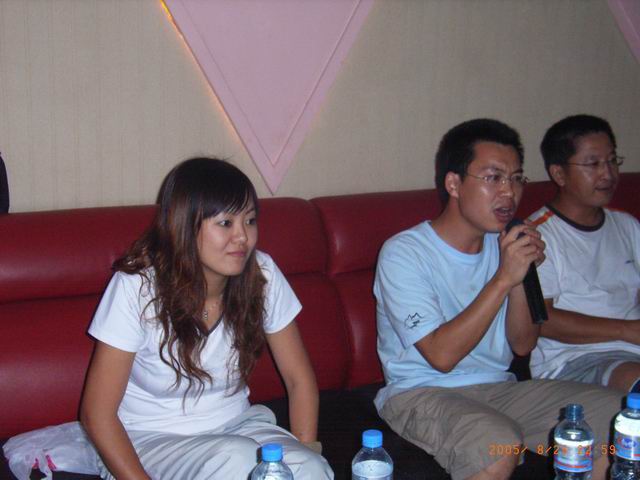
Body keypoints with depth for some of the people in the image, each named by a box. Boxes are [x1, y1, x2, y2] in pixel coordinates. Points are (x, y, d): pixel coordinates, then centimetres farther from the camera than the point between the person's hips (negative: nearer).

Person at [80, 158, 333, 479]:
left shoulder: (262, 275, -10)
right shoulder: (137, 287, -19)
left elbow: (300, 380, -1)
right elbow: (97, 413, -15)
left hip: (235, 423, 4)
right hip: (152, 440, -3)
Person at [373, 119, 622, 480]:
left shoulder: (504, 245, 8)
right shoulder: (403, 253, -13)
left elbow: (523, 345, 4)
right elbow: (442, 355, -21)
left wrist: (522, 276, -13)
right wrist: (504, 278, -23)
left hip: (499, 387, 6)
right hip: (422, 393, -6)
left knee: (619, 414, -12)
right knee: (500, 444, -36)